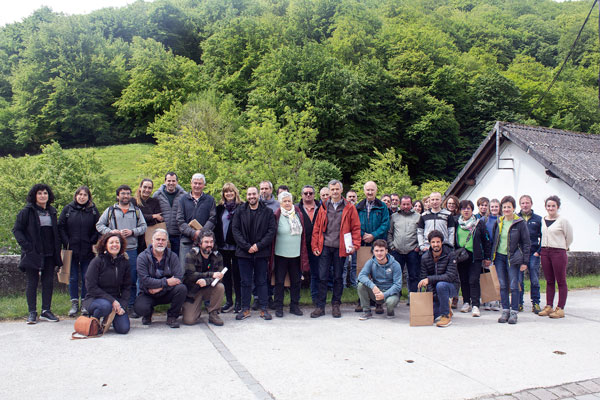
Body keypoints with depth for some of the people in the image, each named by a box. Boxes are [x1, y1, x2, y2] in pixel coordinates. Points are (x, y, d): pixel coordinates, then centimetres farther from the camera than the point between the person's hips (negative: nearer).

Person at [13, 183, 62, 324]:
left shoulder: (52, 211, 13)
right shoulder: (27, 211, -3)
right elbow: (16, 229, -4)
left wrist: (57, 247, 9)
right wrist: (27, 246, -14)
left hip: (49, 254, 4)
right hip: (33, 253, -4)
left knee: (49, 282, 5)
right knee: (32, 283, 2)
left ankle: (46, 311, 14)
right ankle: (32, 313, 10)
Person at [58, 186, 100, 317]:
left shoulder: (93, 210, 4)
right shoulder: (68, 209, 5)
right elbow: (61, 227, 4)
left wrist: (93, 243, -7)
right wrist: (66, 243, -6)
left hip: (88, 251, 0)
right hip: (71, 250, 0)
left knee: (86, 278, 5)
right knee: (73, 278, 6)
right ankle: (74, 304, 15)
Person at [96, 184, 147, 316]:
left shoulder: (136, 211, 13)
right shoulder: (110, 210, 11)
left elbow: (143, 226, 9)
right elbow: (99, 225, 8)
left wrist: (132, 232, -8)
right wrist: (111, 231, -9)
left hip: (131, 249, 1)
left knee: (132, 280, 2)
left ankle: (131, 306, 10)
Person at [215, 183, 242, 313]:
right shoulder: (220, 208, 10)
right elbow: (216, 226, 10)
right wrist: (217, 242, 3)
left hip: (236, 246, -4)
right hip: (223, 246, 4)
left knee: (237, 273, 1)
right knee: (226, 274, 10)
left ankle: (238, 302, 11)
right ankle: (229, 301, 20)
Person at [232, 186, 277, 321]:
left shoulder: (267, 211, 2)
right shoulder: (240, 211, 4)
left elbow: (272, 230, -3)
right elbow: (235, 230, -1)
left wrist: (259, 245, -12)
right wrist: (247, 246, -11)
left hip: (261, 252, -1)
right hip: (244, 252, 1)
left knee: (261, 281, 7)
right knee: (246, 282, 6)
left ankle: (263, 309, 14)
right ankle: (245, 309, 16)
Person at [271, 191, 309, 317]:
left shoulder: (299, 214, 6)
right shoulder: (277, 216, -6)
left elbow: (302, 234, 13)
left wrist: (303, 254, 12)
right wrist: (271, 254, -3)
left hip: (296, 254, 4)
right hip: (280, 255, -3)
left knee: (296, 281, 10)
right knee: (279, 282, 3)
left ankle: (294, 306, 22)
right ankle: (278, 307, 14)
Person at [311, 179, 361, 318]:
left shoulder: (349, 208, 3)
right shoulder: (324, 207, 8)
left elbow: (356, 227, 3)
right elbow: (317, 227, 8)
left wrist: (355, 244, -7)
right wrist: (315, 246, 2)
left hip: (340, 248, -1)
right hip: (325, 247, 1)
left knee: (338, 277, 8)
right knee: (322, 277, 1)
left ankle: (336, 305, 20)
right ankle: (320, 307, 10)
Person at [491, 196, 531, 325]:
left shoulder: (520, 223, -5)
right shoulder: (499, 222, 8)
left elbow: (526, 243, -3)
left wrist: (524, 261, -7)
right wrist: (491, 256, 10)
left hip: (513, 258, -4)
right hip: (499, 257, 4)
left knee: (513, 286, -1)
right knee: (503, 286, 7)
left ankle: (514, 312, 8)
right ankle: (505, 311, 15)